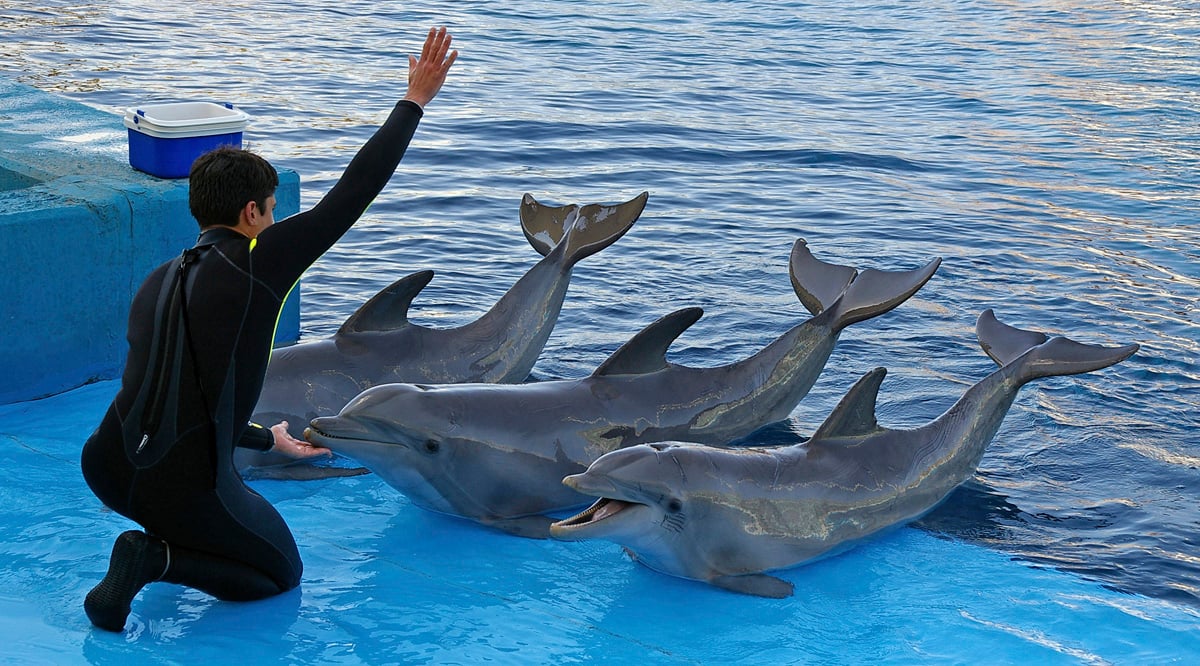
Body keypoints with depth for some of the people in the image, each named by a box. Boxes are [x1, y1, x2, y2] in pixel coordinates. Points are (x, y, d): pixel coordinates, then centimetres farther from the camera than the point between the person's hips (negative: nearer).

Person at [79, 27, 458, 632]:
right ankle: (161, 558, -7)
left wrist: (267, 439, 40)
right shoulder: (258, 262, -7)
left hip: (105, 469, 7)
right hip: (187, 488, -7)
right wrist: (414, 100, 5)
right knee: (280, 574, 19)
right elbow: (353, 192, -5)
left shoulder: (157, 283, 14)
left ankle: (160, 540, 17)